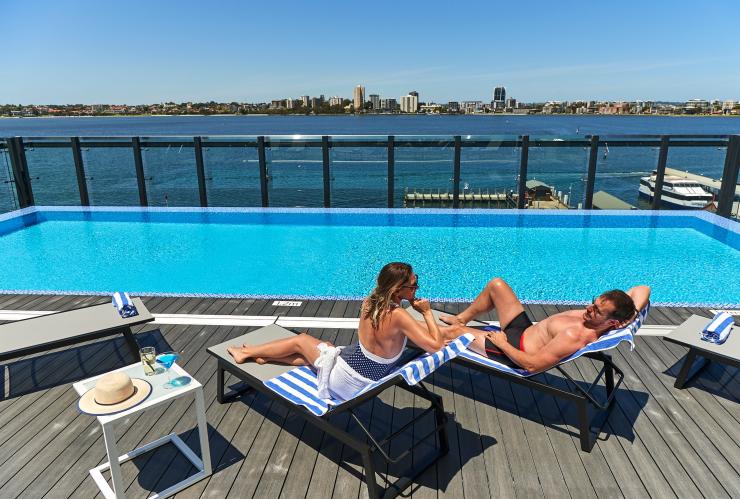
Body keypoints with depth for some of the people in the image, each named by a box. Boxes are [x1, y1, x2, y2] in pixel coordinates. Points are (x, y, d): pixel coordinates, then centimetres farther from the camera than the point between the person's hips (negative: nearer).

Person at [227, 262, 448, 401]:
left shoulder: (370, 301, -11)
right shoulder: (398, 316, -25)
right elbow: (437, 346, -24)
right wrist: (427, 312, -13)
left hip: (347, 361, 0)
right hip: (358, 383, 0)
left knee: (301, 340, 28)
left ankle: (247, 353, 44)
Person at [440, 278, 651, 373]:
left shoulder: (574, 336, -37)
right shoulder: (594, 317, -13)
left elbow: (532, 365, -34)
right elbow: (642, 289, -1)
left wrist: (502, 343, -22)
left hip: (514, 350, -8)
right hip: (526, 327, 9)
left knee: (453, 331, -7)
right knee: (496, 284, 10)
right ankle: (461, 318, 31)